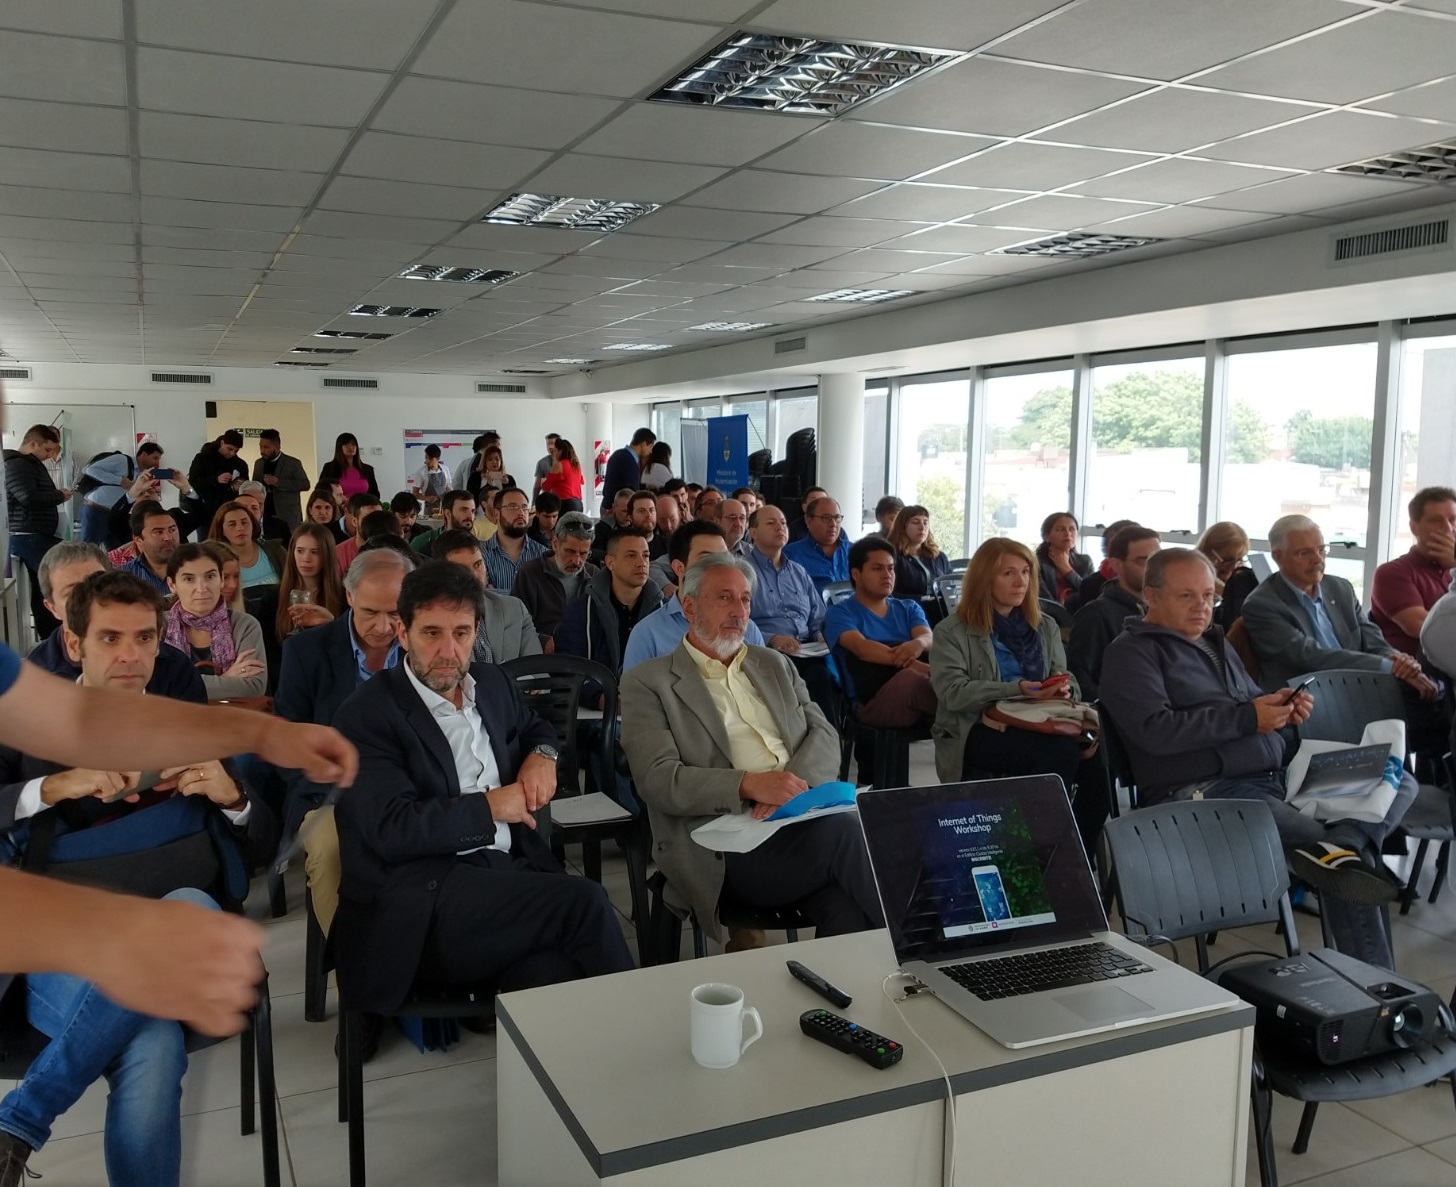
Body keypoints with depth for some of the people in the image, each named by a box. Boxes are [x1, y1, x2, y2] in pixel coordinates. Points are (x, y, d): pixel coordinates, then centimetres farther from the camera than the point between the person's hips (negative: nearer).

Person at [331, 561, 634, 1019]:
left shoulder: (493, 683, 16)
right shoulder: (368, 714, -5)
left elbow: (535, 728, 36)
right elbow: (392, 828, -15)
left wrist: (542, 754, 12)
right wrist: (490, 806, -8)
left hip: (512, 871, 5)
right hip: (424, 899, -5)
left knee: (552, 972, -29)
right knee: (584, 902, -25)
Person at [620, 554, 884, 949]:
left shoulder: (775, 665, 24)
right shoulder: (648, 682, 7)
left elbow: (824, 736, 13)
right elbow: (658, 780, -5)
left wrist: (793, 784, -10)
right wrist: (749, 784, -19)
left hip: (804, 821, 4)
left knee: (848, 915, -30)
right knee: (846, 834, -29)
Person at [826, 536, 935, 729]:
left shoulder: (909, 608, 25)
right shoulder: (840, 613, 8)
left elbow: (929, 638, 4)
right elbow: (863, 648, -11)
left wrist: (918, 644, -23)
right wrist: (914, 665, -26)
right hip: (872, 702, -4)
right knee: (910, 678, -38)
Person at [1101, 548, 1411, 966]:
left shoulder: (1216, 643, 26)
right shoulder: (1131, 652, 0)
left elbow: (1254, 701, 32)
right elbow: (1155, 731, -15)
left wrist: (1284, 706, 5)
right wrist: (1247, 717, -14)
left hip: (1276, 777, 9)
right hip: (1204, 792, -9)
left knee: (1398, 784, -7)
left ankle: (1339, 848, -32)